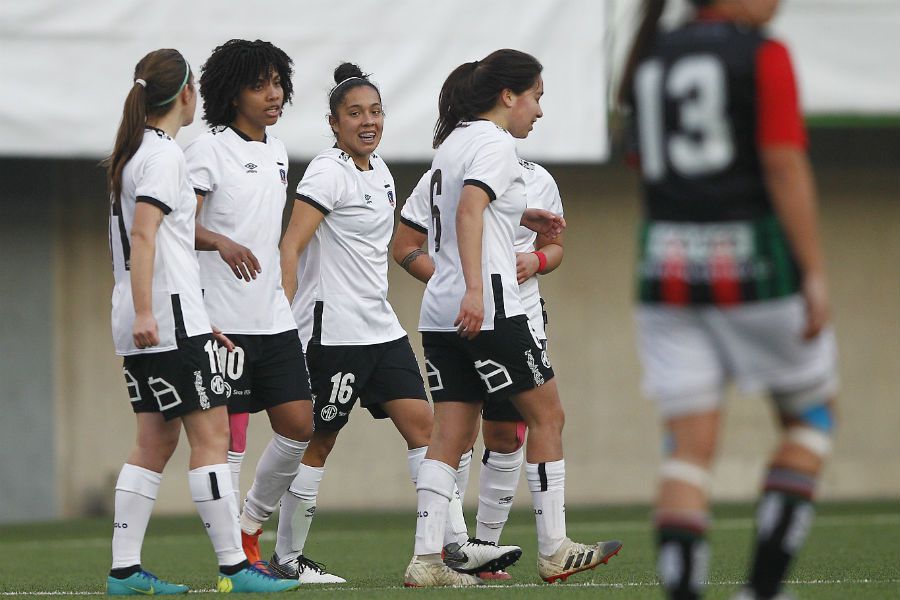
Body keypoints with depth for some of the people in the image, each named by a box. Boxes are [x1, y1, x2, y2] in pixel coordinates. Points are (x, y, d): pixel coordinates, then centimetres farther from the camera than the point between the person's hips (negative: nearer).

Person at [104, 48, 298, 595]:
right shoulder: (165, 155, -11)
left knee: (156, 441, 10)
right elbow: (143, 236, -21)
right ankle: (235, 567, -9)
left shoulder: (135, 153, 19)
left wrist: (200, 324, 28)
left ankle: (125, 570, 7)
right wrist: (145, 313, -27)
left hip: (146, 325, 10)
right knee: (211, 435, -7)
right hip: (169, 318, -10)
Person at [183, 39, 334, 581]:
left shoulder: (278, 151, 14)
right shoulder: (209, 150, -8)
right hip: (224, 320, -7)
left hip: (275, 318, 7)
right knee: (229, 436, -4)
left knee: (299, 427, 3)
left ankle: (250, 523, 22)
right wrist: (222, 243, -34)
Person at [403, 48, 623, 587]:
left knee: (451, 435, 4)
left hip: (442, 314, 9)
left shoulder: (454, 140, 18)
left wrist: (525, 216, 38)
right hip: (489, 310, -9)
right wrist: (475, 288, -34)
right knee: (547, 415, 3)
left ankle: (427, 559, -5)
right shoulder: (495, 143, -9)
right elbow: (469, 210, -25)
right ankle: (554, 552, 6)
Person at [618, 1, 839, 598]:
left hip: (669, 273, 5)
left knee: (690, 452, 2)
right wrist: (816, 275, -15)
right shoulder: (765, 56, -8)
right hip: (754, 268, -5)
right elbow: (786, 168, -15)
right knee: (813, 417, 16)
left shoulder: (648, 63, 12)